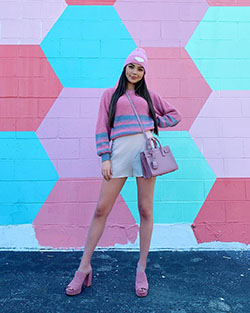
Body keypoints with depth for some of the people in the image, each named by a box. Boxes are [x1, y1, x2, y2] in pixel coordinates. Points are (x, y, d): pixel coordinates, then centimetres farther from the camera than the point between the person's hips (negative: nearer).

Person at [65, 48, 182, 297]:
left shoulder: (149, 96, 19)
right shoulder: (110, 94, 16)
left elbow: (175, 115, 23)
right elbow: (102, 128, 7)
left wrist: (153, 122, 6)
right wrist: (105, 158, -4)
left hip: (146, 148, 2)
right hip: (120, 150, -1)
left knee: (145, 210, 2)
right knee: (101, 209, -3)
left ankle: (141, 268, 17)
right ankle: (84, 267, 12)